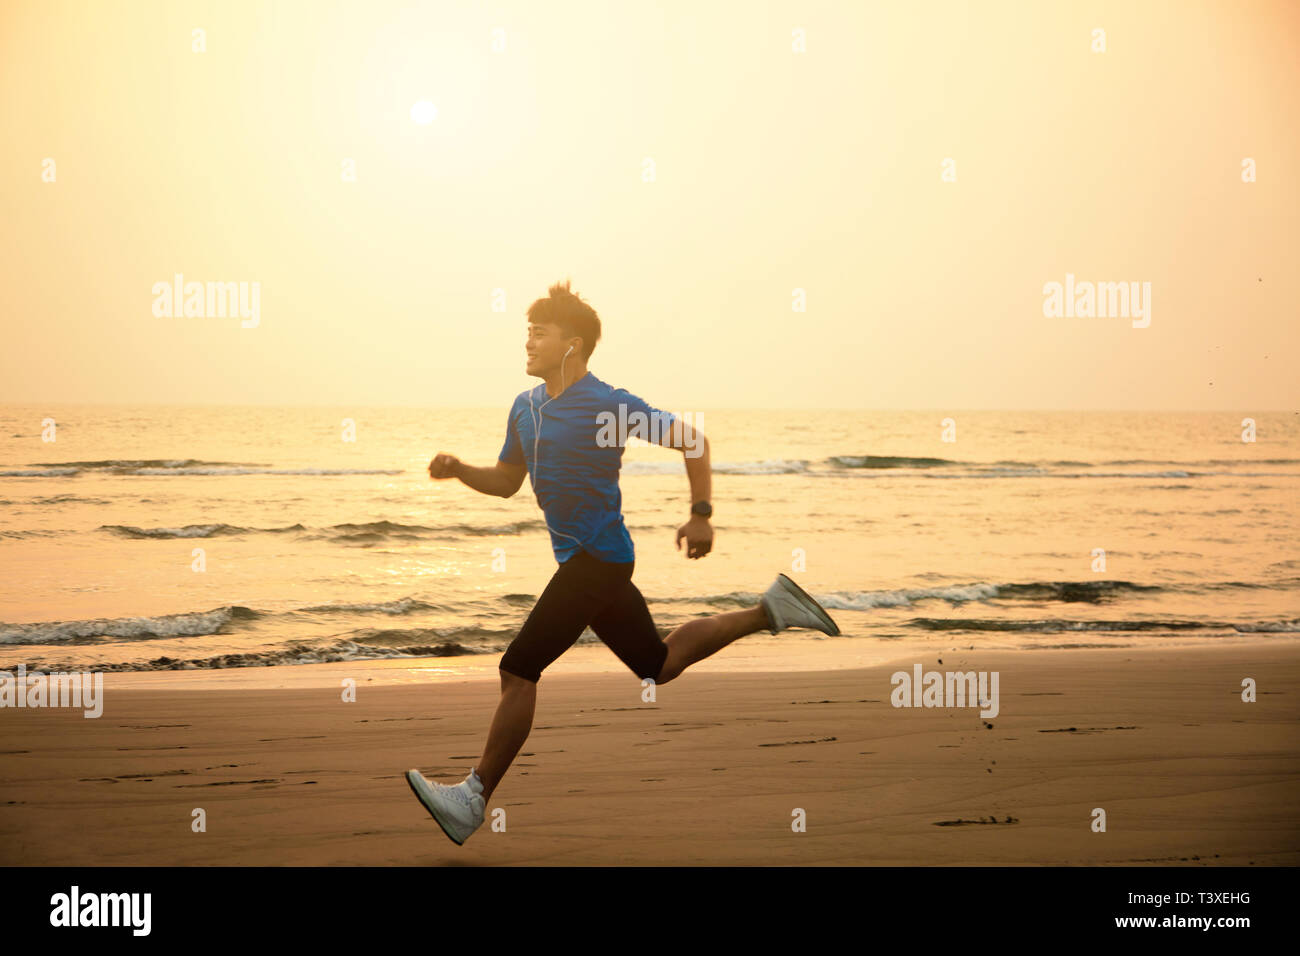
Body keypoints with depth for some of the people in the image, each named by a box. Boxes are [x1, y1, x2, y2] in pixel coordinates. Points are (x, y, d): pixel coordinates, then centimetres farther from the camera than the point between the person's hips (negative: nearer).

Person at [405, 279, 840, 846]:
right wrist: (459, 471, 3)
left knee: (518, 670, -14)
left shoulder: (605, 405, -12)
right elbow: (506, 481, 22)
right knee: (659, 664, 19)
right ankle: (770, 612, 29)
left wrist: (700, 515, -11)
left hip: (598, 558, -9)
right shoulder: (526, 408, 11)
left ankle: (475, 799, -11)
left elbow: (690, 440, -7)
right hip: (580, 560, 9)